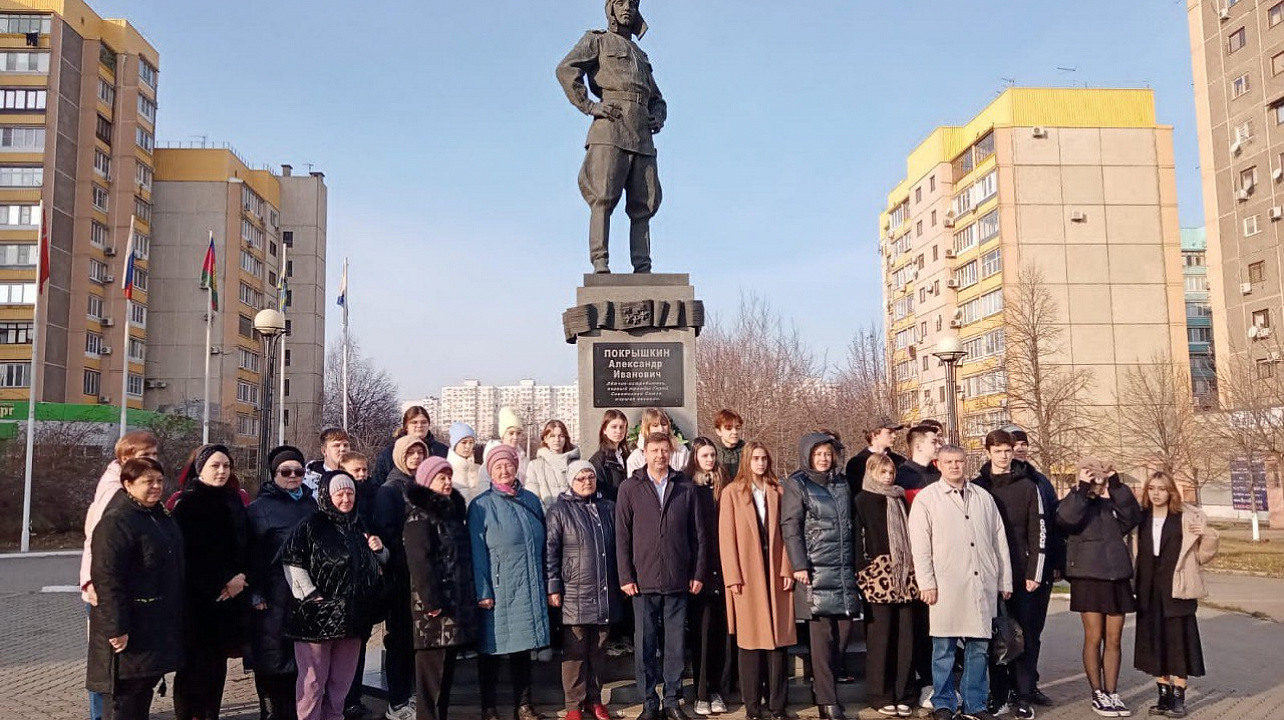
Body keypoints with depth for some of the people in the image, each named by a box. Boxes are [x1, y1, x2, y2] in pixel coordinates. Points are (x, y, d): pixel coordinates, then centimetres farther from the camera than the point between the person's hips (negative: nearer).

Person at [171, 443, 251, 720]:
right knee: (196, 663, -2)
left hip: (230, 596, 6)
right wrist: (221, 583, -12)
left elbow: (244, 544, 12)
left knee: (218, 662, 9)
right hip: (198, 596, -5)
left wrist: (240, 576, -5)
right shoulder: (188, 503, -6)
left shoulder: (234, 501, 12)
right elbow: (190, 552, -13)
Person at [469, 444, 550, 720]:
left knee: (523, 647, 12)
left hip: (529, 588, 4)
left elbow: (541, 545, 13)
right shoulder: (481, 506, -2)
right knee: (491, 649, 4)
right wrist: (482, 592, -12)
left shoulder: (531, 500, 10)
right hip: (498, 590, -4)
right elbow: (477, 552, -6)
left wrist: (547, 585, 10)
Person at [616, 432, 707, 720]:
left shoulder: (685, 488, 5)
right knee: (645, 644, 5)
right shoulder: (630, 488, 2)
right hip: (643, 580, -1)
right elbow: (622, 536, 0)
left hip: (678, 581, 1)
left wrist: (699, 573, 2)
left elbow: (698, 534, 7)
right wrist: (626, 576, -5)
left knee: (675, 643, 8)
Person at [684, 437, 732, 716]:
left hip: (723, 567, 2)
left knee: (722, 630, 5)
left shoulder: (724, 486, 8)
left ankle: (718, 690, 16)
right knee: (701, 630, 2)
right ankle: (701, 693, 10)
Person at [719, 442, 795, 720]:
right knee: (750, 640, 2)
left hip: (776, 574, 2)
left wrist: (788, 570, -3)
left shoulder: (777, 492, 10)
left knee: (779, 639, 2)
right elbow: (726, 537, -2)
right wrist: (733, 577, -9)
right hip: (747, 575, -2)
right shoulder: (732, 492, 2)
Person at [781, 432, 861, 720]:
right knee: (822, 636, -4)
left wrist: (856, 561, 16)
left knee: (844, 630, 3)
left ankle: (822, 684, 19)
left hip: (844, 569, 5)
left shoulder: (841, 483, 17)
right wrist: (799, 565, -12)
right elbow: (790, 527, -5)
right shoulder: (797, 484, 2)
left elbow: (851, 524, 20)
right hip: (816, 570, -5)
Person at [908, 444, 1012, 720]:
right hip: (946, 586, -4)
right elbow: (920, 545, -2)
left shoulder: (983, 498, 16)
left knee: (979, 646, 8)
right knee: (944, 647, 2)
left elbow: (999, 541, 17)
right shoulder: (926, 498, 2)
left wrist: (1005, 581, 13)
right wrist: (926, 583, -8)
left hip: (982, 585, 4)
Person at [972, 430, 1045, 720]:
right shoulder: (976, 486, 4)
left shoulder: (1028, 486, 2)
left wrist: (1035, 573, -5)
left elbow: (1038, 532, 1)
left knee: (1023, 635, 3)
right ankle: (999, 695, 14)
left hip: (1021, 574, -1)